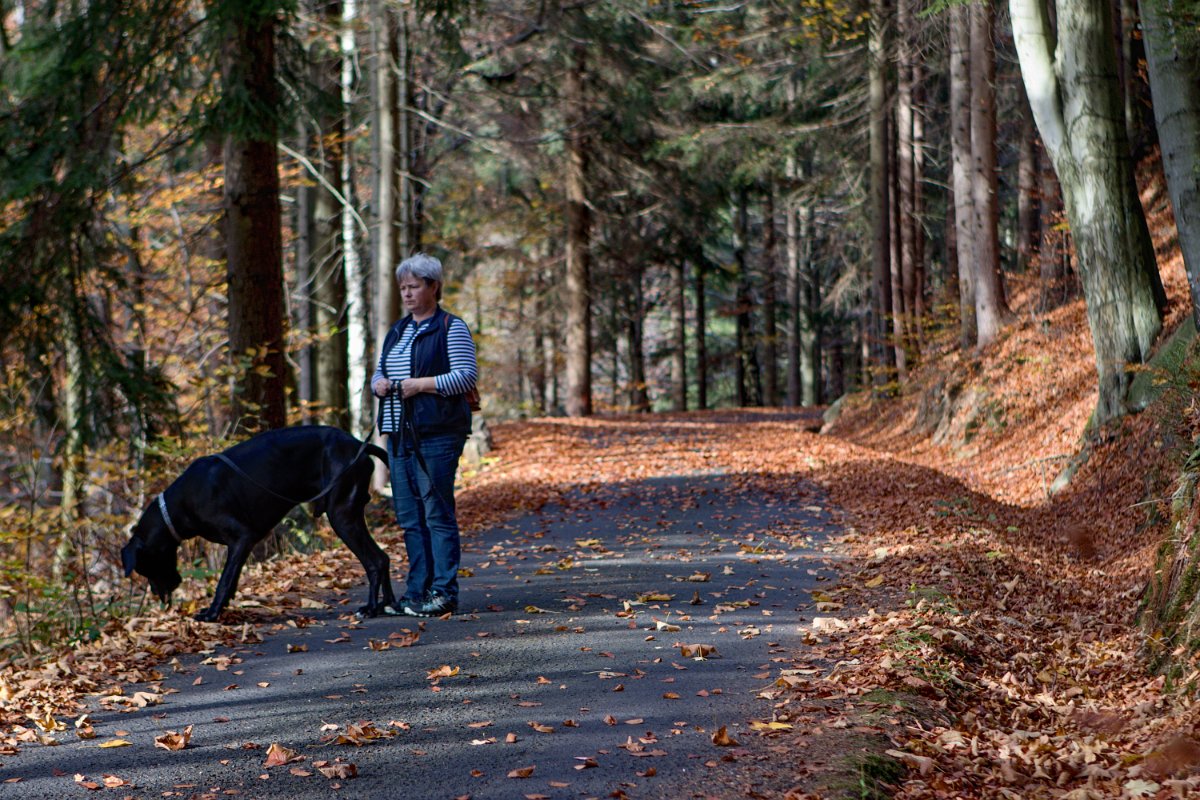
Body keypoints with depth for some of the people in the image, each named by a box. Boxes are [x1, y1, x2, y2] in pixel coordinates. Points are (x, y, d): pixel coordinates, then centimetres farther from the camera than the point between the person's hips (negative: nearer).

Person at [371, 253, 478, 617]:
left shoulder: (451, 328, -3)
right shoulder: (397, 330, 19)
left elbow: (467, 376, -11)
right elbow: (379, 372, 26)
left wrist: (421, 384, -17)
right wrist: (379, 384, 3)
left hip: (437, 433, -8)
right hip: (399, 434, 8)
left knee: (437, 512, -8)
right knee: (409, 516, 7)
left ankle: (444, 593, -5)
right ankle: (417, 592, 12)